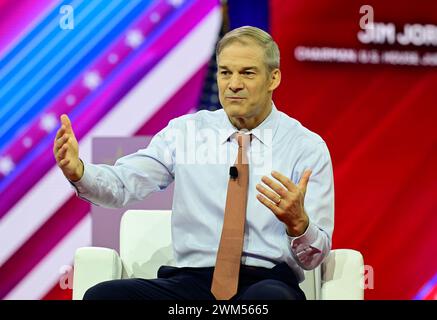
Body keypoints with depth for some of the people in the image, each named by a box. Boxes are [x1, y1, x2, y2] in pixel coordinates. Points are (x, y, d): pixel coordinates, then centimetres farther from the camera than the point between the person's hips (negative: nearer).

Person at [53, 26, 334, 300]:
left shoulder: (307, 147, 5)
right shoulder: (185, 131, 13)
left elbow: (314, 255, 0)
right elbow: (122, 184, 2)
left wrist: (297, 222, -24)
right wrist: (77, 171, -20)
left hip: (267, 282, -3)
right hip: (190, 279, 3)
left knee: (268, 297, -41)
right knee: (102, 295, -24)